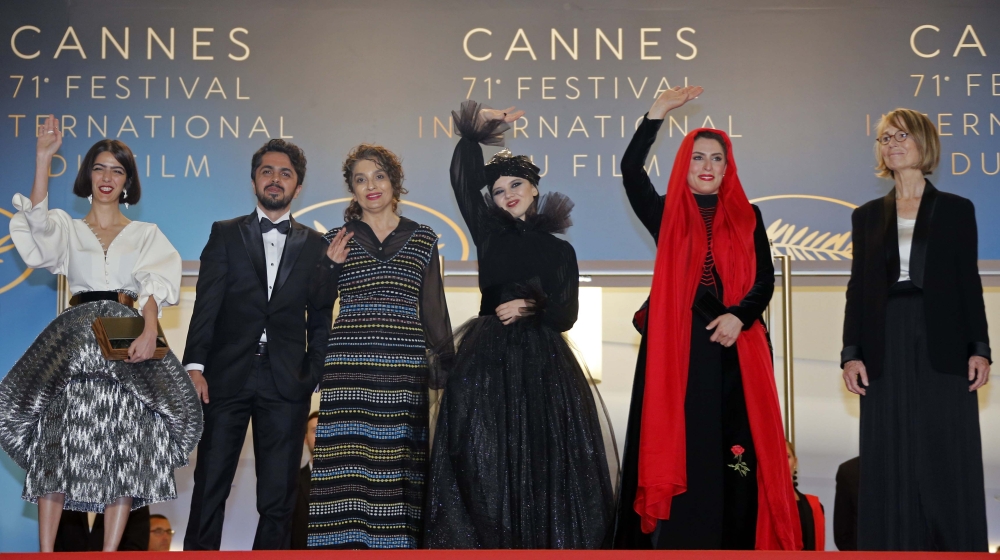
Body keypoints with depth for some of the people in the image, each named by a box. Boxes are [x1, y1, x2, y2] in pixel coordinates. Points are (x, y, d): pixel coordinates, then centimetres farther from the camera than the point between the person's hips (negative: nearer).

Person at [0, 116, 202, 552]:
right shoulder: (67, 228, 17)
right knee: (60, 438, -10)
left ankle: (109, 553, -4)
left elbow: (155, 284, -3)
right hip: (75, 343, 0)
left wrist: (149, 330, -21)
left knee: (125, 445, -7)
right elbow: (38, 226, -7)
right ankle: (45, 551, -8)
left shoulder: (147, 234, 15)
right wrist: (43, 159, -13)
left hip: (128, 338, 0)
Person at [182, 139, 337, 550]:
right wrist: (195, 365, -12)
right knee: (209, 488, 3)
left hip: (286, 383, 1)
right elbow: (207, 304, -1)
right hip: (227, 377, 0)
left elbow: (321, 318, 9)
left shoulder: (315, 245, 11)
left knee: (278, 499, 5)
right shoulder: (225, 235, 9)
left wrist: (315, 375, -2)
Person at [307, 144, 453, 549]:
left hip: (405, 365, 1)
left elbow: (433, 308, 12)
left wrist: (445, 363, 8)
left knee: (399, 465, -1)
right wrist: (329, 266, -4)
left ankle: (396, 543, 7)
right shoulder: (337, 239, 10)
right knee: (348, 466, -5)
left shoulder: (422, 239, 11)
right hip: (349, 364, 0)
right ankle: (346, 545, 1)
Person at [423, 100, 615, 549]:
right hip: (488, 361, 0)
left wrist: (532, 307, -11)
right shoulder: (489, 234, 9)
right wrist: (477, 131, -2)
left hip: (544, 364, 1)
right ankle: (487, 545, 4)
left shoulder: (559, 250, 10)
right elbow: (463, 179, -2)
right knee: (487, 467, -2)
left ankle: (548, 544, 8)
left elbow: (566, 315, 6)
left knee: (545, 465, 0)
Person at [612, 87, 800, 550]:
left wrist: (739, 316, -12)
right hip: (677, 346, -1)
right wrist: (659, 112, -11)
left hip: (735, 348, 1)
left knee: (737, 455, 0)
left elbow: (765, 278, 6)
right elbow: (630, 171, -7)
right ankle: (677, 543, 2)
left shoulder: (747, 216, 12)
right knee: (682, 450, -2)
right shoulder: (667, 214, 8)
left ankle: (738, 544, 5)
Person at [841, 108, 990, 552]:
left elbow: (969, 282, 3)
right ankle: (897, 548, 9)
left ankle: (956, 547, 8)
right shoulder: (867, 216, 11)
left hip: (943, 347, -2)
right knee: (891, 466, 3)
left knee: (948, 462, 0)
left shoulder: (956, 210, 5)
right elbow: (858, 288, 8)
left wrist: (979, 348, -6)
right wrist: (851, 354, 0)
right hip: (886, 350, 2)